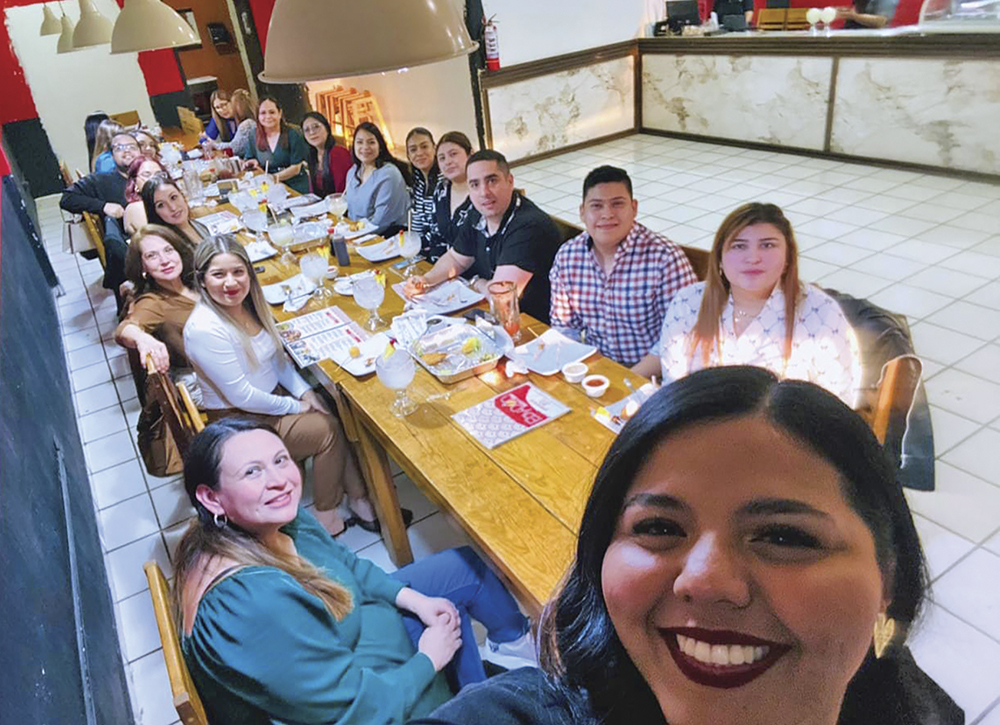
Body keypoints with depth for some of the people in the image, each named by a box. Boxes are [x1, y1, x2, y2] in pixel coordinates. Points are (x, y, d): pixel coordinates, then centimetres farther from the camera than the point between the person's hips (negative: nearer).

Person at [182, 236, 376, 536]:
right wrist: (294, 406, -14)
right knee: (327, 430, -15)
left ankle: (359, 499, 3)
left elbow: (277, 357, 8)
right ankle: (326, 514, 4)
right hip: (240, 419, -7)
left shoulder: (248, 303, -3)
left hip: (274, 394, 7)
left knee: (334, 415, -11)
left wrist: (305, 392, -6)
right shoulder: (204, 329, -27)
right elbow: (241, 396, -23)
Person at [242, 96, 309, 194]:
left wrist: (273, 177, -15)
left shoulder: (293, 135, -1)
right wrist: (255, 164, -4)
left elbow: (296, 168, -4)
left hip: (297, 187, -3)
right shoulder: (254, 140, 11)